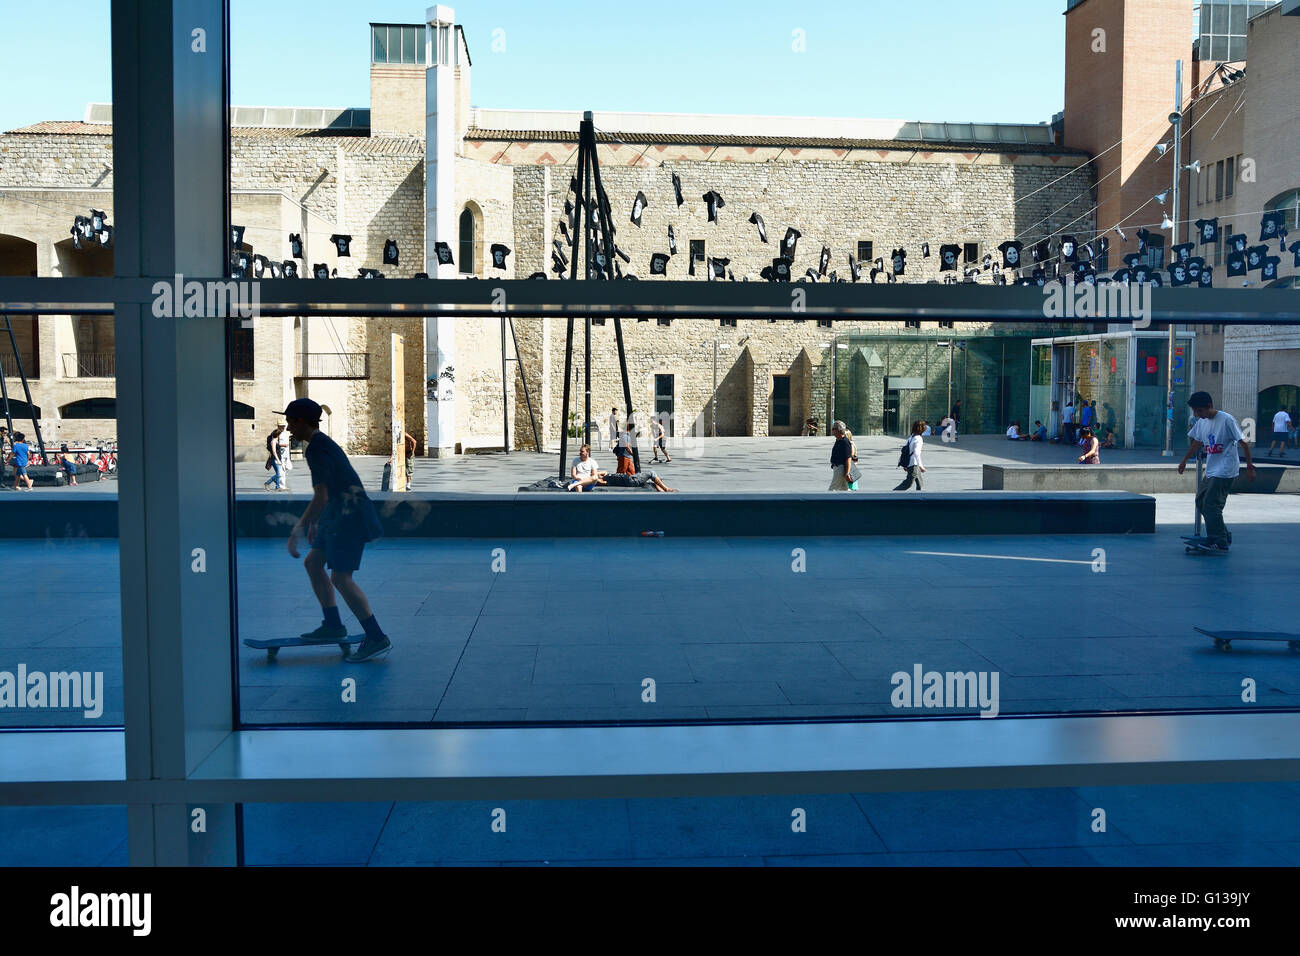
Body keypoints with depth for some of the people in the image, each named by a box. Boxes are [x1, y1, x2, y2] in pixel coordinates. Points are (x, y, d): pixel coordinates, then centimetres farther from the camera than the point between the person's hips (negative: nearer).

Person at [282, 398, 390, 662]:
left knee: (340, 577, -12)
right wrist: (313, 522, 30)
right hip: (339, 514, 11)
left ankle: (378, 638, -9)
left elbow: (321, 498, -25)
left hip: (350, 517, -11)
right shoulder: (322, 442, 15)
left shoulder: (316, 449, -17)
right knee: (312, 562, 15)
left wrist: (298, 529, -23)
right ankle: (333, 625, 21)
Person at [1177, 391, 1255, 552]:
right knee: (1200, 501, 10)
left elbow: (1244, 444, -13)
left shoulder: (1226, 420, -15)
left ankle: (1221, 543, -5)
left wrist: (1250, 467, -13)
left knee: (1211, 505, -12)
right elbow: (1197, 442, 25)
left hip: (1225, 472, -9)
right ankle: (1225, 536, 19)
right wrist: (1184, 460, 32)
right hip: (1210, 471, 9)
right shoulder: (1201, 422, 8)